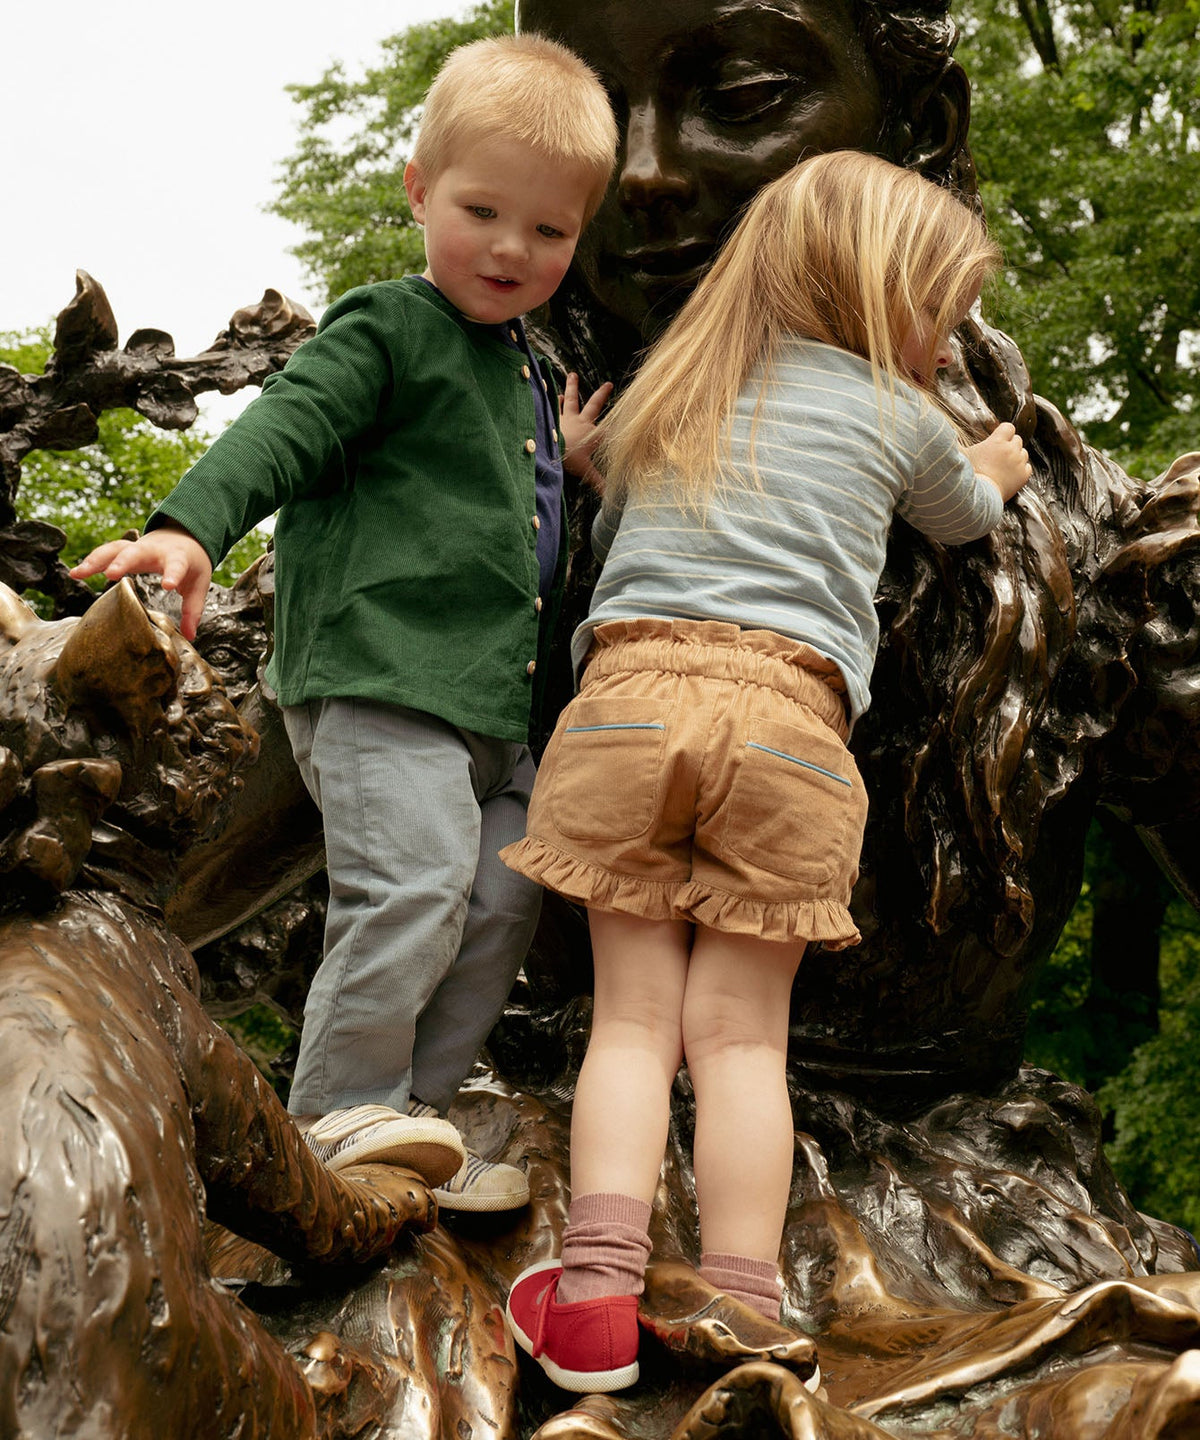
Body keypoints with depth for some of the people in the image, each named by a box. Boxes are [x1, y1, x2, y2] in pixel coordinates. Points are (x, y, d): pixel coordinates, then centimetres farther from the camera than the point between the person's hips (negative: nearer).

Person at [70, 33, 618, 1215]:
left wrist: (563, 467, 17)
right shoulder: (388, 331, -3)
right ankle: (338, 1114, -6)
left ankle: (409, 1121, 17)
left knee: (502, 899, 7)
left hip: (493, 700, 9)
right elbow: (284, 427, -17)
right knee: (414, 879, -21)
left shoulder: (528, 373, 22)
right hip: (376, 673, -9)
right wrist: (190, 526, -31)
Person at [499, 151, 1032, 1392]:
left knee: (632, 1017, 3)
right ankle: (738, 1315, 1)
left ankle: (597, 1295, -7)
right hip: (789, 716, -1)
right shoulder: (900, 421, 15)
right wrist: (991, 480, 58)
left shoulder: (663, 402, 23)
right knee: (741, 1033, 3)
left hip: (629, 693, 2)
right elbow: (962, 517, 36)